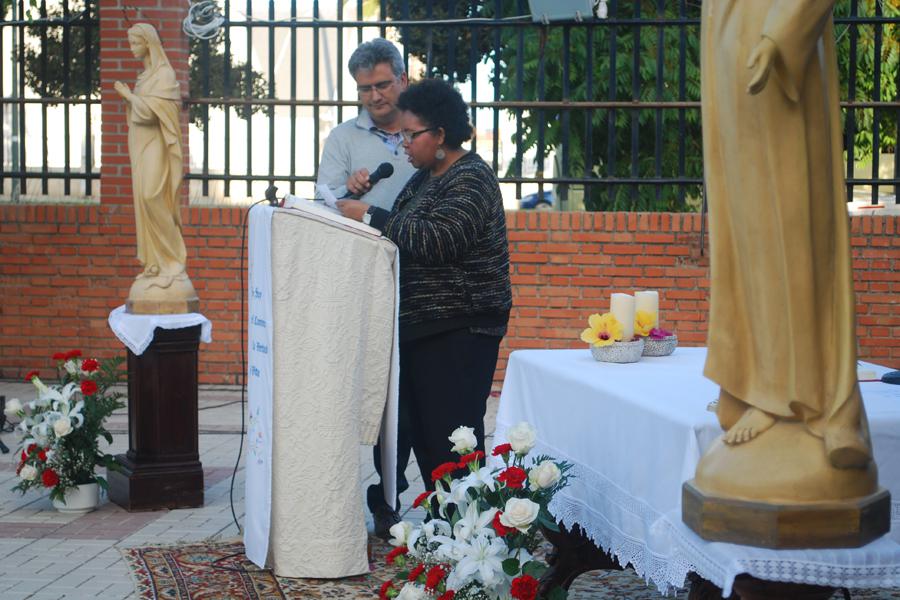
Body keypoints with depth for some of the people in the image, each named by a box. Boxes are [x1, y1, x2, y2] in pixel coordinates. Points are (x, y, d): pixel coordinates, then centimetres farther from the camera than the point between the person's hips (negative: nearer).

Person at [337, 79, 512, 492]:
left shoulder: (470, 179, -11)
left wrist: (371, 216, -16)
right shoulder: (424, 177, 19)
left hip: (458, 330, -10)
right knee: (423, 432, 10)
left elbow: (436, 240, -23)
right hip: (420, 326, 10)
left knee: (451, 439, -11)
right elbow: (403, 238, 25)